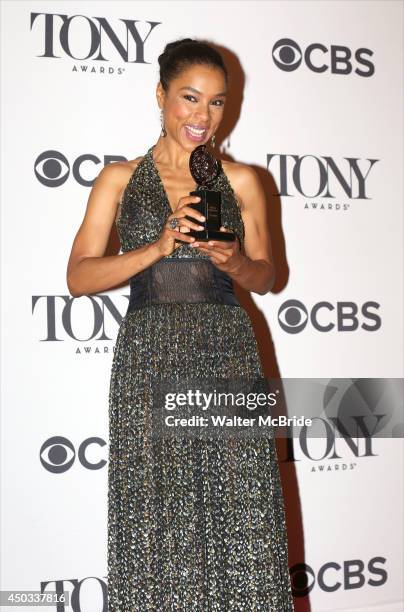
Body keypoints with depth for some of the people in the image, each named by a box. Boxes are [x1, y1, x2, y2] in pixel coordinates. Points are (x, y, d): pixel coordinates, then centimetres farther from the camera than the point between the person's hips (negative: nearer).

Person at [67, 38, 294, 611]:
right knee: (156, 519, 3)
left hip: (227, 351, 1)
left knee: (241, 516, -1)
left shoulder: (241, 180, 10)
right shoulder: (119, 178, 8)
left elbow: (265, 277, 13)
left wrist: (231, 261, -9)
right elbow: (79, 277, 0)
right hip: (150, 355, 0)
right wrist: (159, 247, -12)